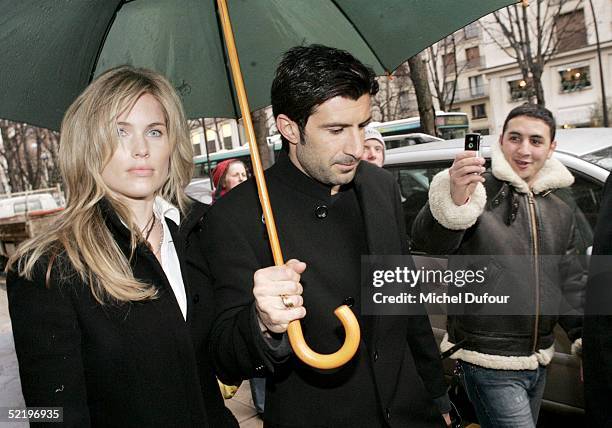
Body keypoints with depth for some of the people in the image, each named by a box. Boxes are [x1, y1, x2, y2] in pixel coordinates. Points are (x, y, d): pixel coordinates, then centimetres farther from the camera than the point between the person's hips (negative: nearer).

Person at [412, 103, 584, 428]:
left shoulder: (561, 210, 8)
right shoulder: (478, 191, -13)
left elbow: (570, 283, 15)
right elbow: (427, 240, -32)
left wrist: (585, 340, 10)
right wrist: (455, 200, -50)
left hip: (539, 362, 7)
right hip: (489, 363, -7)